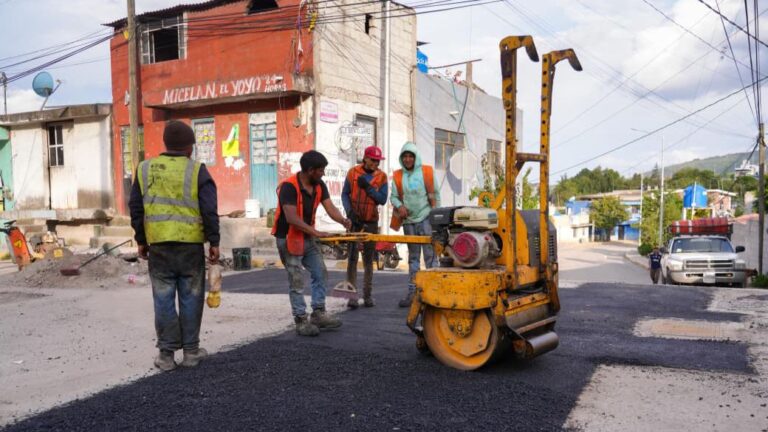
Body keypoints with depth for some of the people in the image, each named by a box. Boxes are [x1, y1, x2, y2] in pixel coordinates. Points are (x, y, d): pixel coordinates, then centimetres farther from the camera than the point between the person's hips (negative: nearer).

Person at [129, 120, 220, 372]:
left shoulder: (145, 169, 8)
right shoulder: (197, 171, -2)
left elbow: (136, 208, 9)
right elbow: (209, 210, -7)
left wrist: (141, 240, 17)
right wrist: (214, 241, -3)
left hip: (158, 245, 2)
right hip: (190, 245, -2)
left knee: (163, 299, 7)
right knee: (190, 298, 8)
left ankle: (166, 354, 11)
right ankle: (190, 351, 15)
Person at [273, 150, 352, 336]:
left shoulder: (319, 185, 1)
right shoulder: (289, 186, -23)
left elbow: (330, 207, -6)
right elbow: (291, 218, -29)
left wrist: (343, 220, -26)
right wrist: (315, 232, -31)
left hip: (308, 238, 8)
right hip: (289, 238, -8)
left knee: (321, 273, 8)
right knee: (297, 281, -3)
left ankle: (318, 314, 18)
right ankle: (301, 321, 7)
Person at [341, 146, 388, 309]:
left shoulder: (381, 176, 2)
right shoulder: (352, 173, 0)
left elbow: (383, 200, -5)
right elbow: (345, 194, 2)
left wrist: (368, 187, -16)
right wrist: (349, 211, -12)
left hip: (371, 222, 1)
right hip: (354, 221, -1)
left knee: (368, 259, 7)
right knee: (352, 257, -6)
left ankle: (368, 295, 13)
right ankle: (352, 296, -4)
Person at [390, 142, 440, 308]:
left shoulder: (427, 172, -1)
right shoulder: (397, 176, 6)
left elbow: (435, 195, 3)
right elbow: (394, 196, 8)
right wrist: (399, 206, -13)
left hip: (426, 219, -3)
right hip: (408, 221, 3)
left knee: (430, 255, -5)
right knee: (413, 257, 12)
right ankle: (412, 292, 17)